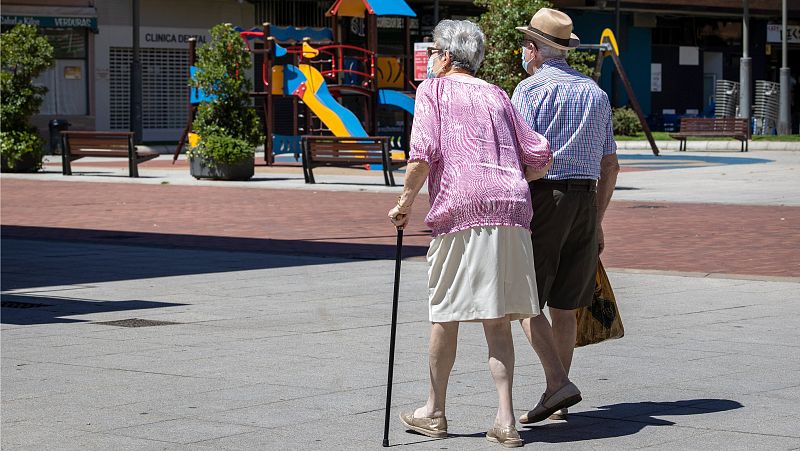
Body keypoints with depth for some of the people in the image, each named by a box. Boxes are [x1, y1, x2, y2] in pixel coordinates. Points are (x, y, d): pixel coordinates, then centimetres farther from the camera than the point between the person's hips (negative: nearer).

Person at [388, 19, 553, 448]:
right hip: (512, 210, 4)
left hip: (460, 212, -4)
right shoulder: (496, 95, 20)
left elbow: (423, 154, -9)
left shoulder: (433, 90, 6)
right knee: (497, 319, 7)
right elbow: (541, 158, 15)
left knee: (445, 315, 8)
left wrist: (405, 202, 2)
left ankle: (434, 412, 19)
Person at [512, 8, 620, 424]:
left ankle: (558, 383, -16)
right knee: (563, 305, 10)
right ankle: (557, 400, 13)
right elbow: (610, 164, 17)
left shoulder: (530, 89, -5)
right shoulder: (595, 93, 16)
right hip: (584, 202, 6)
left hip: (542, 198, -6)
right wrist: (597, 221, 22)